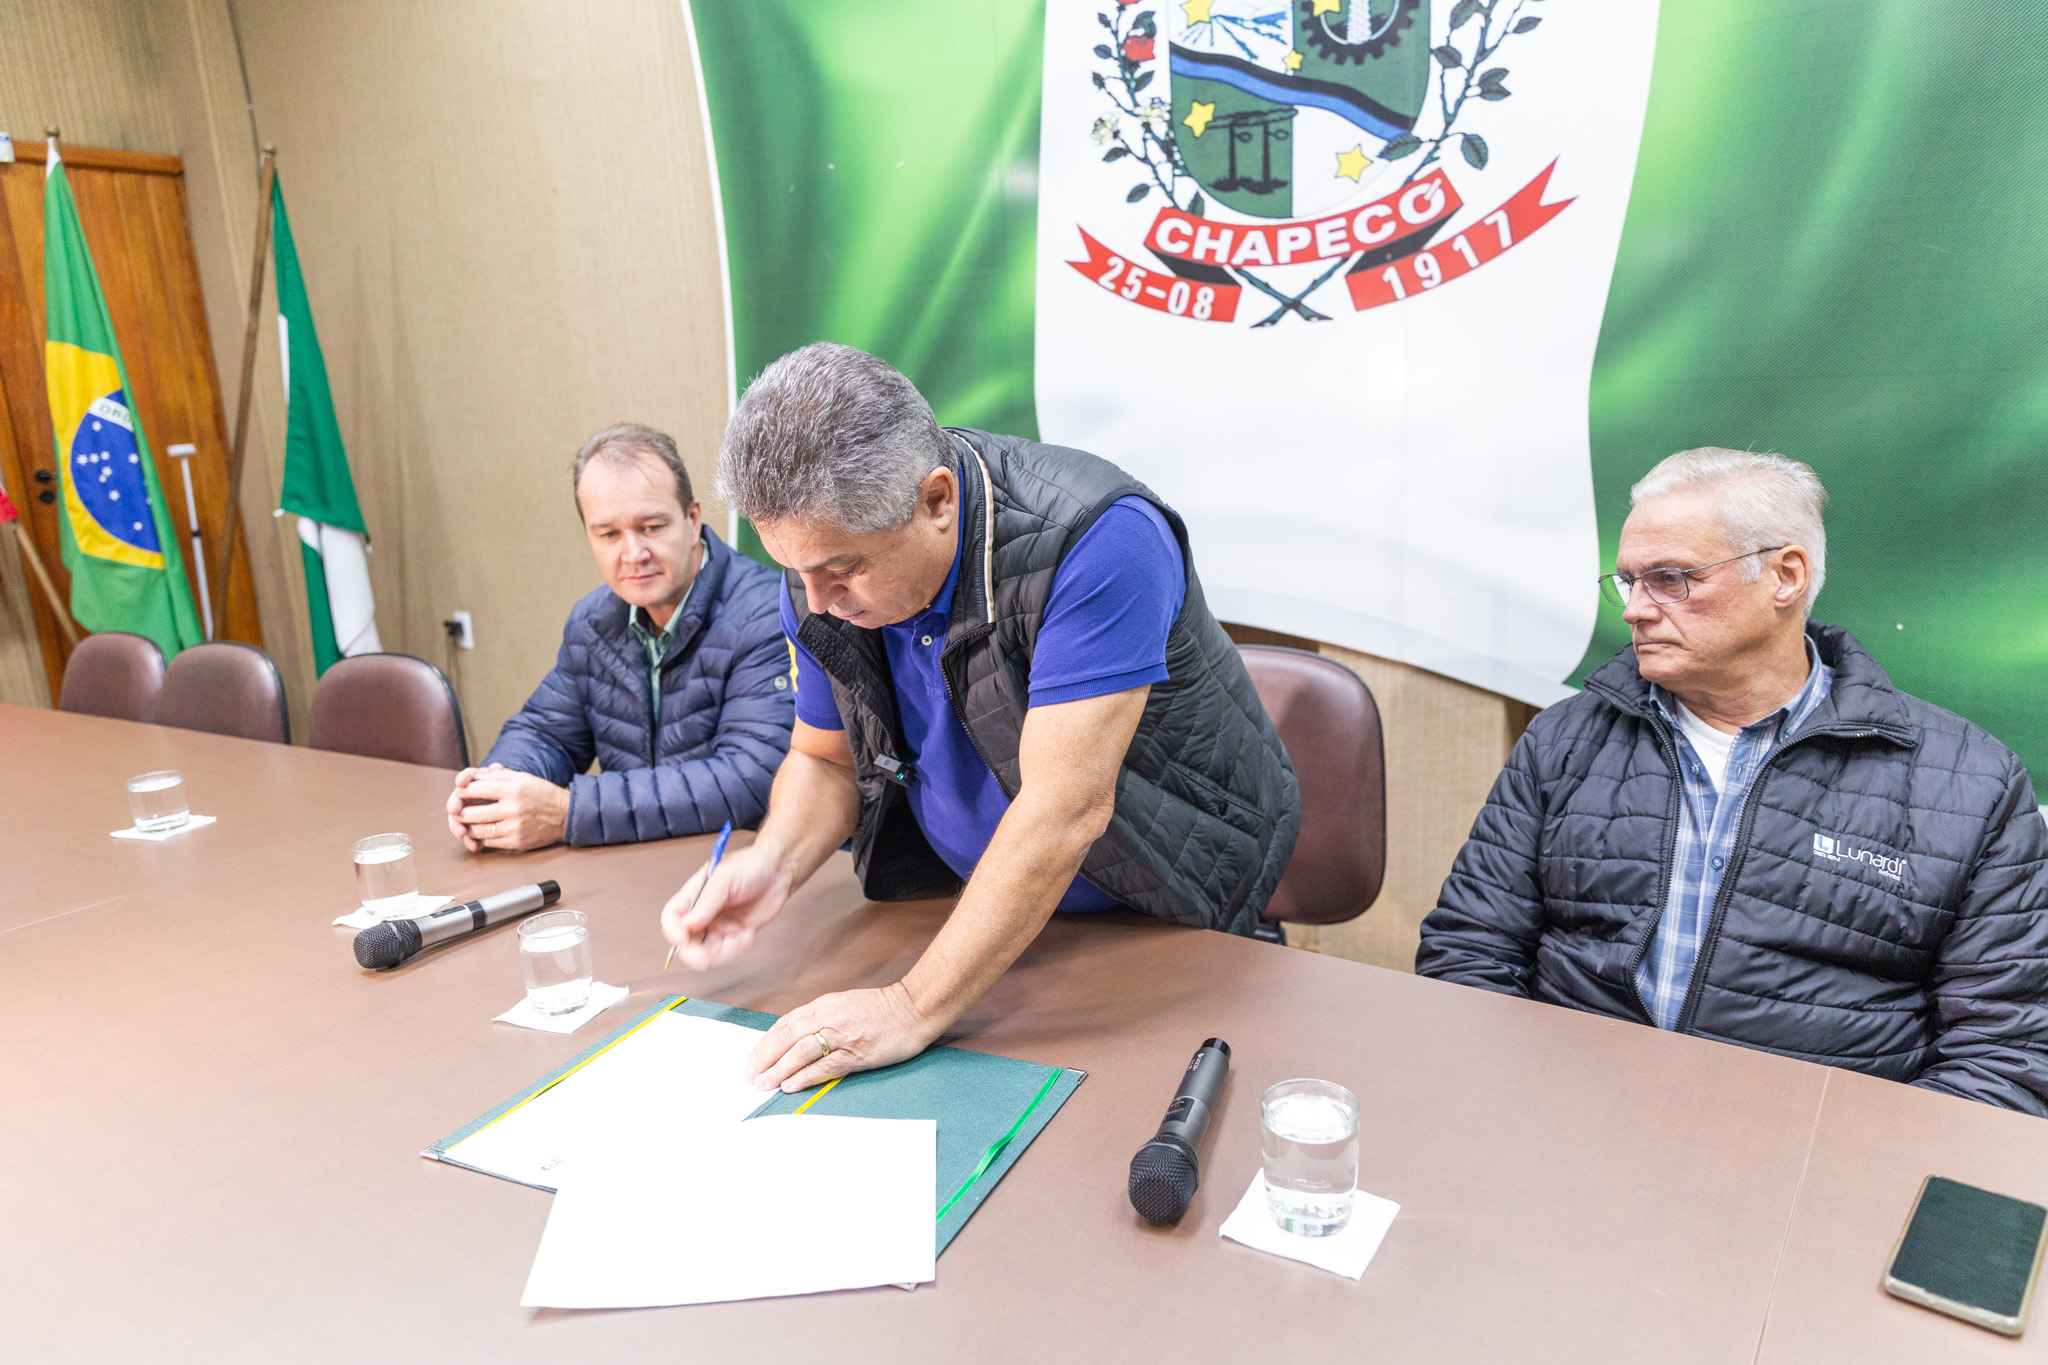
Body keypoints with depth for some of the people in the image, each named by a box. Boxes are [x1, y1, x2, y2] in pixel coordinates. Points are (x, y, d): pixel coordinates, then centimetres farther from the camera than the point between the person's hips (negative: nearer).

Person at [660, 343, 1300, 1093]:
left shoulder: (1096, 540, -31)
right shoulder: (825, 565, -9)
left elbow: (1065, 811, -34)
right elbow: (826, 759, 5)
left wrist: (913, 1006, -32)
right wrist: (776, 862, -17)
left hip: (1168, 917, -4)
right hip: (984, 903, 4)